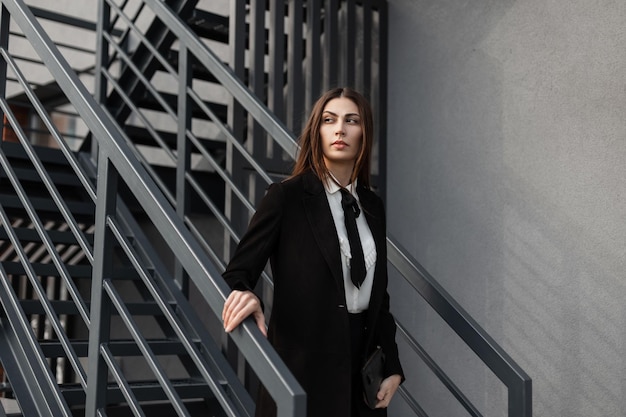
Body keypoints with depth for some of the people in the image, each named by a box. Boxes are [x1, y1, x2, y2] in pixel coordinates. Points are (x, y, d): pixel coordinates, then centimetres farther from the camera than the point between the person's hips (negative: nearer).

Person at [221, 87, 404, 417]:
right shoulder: (286, 197, -7)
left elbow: (379, 295, 12)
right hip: (303, 363, -5)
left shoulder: (373, 206, 8)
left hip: (362, 361, 5)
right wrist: (243, 294, -32)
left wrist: (392, 367, 7)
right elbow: (237, 273, -9)